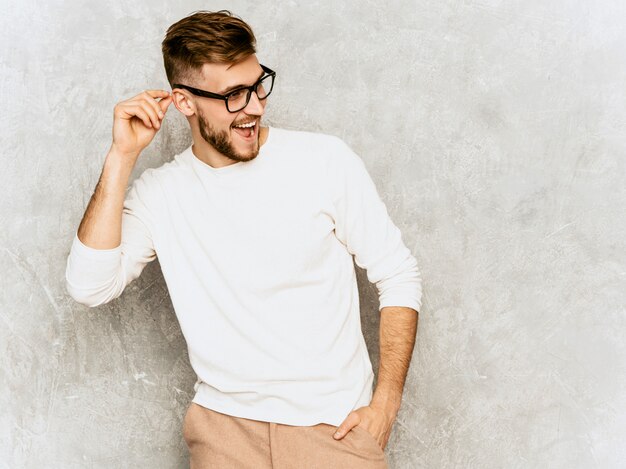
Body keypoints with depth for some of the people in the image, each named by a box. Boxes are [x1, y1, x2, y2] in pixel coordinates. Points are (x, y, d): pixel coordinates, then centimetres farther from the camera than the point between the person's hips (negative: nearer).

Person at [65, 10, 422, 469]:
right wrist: (122, 156, -12)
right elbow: (90, 286, -11)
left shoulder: (326, 160, -5)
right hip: (226, 422, 2)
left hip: (334, 424, -1)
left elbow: (399, 275, -1)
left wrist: (385, 404, -7)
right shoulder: (158, 193, 1)